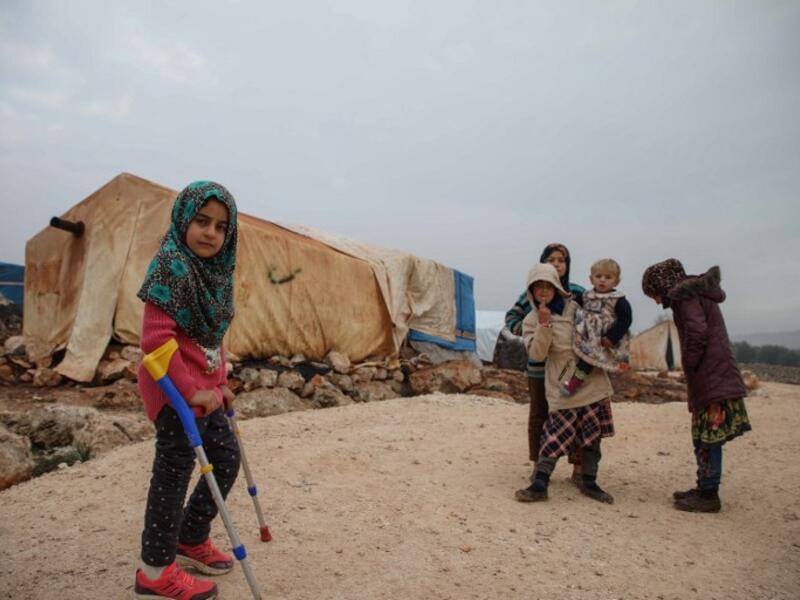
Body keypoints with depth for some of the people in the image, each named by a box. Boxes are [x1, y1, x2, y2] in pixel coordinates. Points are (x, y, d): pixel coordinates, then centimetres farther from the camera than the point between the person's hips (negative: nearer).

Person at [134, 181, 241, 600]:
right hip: (173, 388, -9)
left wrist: (220, 384, 16)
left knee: (226, 457, 15)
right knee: (175, 470, 0)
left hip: (202, 388, 9)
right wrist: (191, 390, -21)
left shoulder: (214, 271, 9)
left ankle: (190, 540, 34)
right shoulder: (171, 266, -17)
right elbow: (156, 338, -22)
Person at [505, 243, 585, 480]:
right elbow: (511, 317, 8)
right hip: (539, 366, 1)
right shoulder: (532, 292, 1)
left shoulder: (578, 293, 0)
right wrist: (526, 329, -10)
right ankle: (538, 466, 27)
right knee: (539, 416, 12)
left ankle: (578, 467, 20)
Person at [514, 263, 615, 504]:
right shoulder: (532, 321, -1)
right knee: (556, 435, -8)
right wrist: (544, 325, -24)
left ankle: (589, 482, 25)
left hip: (592, 381, 4)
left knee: (592, 435, 10)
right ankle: (539, 484, -1)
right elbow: (536, 354, -14)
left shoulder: (575, 308, 6)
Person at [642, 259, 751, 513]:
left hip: (711, 378, -9)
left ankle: (708, 495, 3)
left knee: (708, 438, -4)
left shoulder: (684, 294, -9)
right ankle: (704, 488, 21)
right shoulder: (697, 292, 20)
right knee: (705, 438, 13)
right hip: (716, 377, 9)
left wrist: (688, 363, -9)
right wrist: (691, 365, 13)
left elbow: (697, 332, -22)